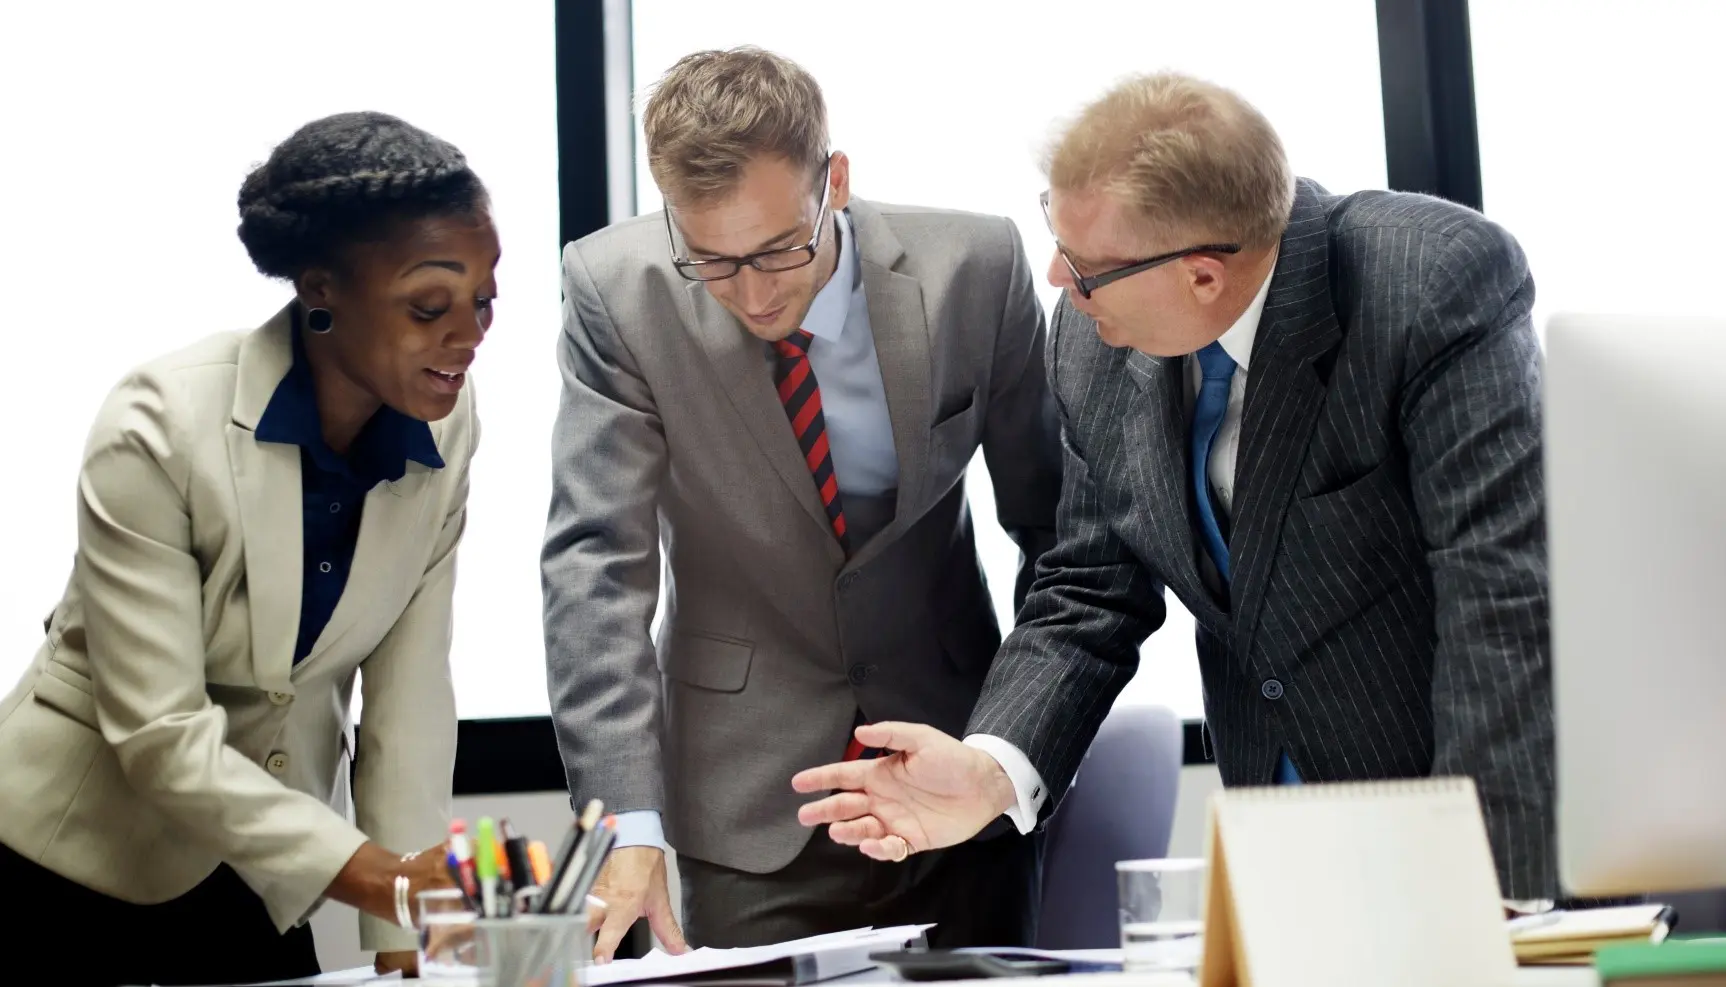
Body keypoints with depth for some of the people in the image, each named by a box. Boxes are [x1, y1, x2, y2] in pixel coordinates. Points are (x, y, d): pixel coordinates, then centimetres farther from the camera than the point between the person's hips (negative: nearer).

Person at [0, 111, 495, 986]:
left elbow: (408, 696, -11)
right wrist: (375, 875, -36)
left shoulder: (445, 431, -11)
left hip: (265, 858, 4)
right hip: (82, 849, -4)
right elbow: (159, 736, -27)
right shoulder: (159, 430, -25)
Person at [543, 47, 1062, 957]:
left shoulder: (975, 267, -12)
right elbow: (597, 560, -18)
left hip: (953, 764, 2)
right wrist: (628, 823, -27)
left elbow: (1050, 518, 0)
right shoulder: (616, 292, -15)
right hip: (750, 794, -1)